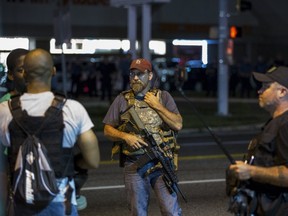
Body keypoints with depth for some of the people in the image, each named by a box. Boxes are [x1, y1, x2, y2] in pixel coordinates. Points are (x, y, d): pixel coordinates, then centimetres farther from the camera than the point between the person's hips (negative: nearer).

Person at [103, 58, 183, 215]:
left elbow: (177, 125, -4)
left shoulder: (163, 97, 6)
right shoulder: (122, 100, 7)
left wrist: (157, 106, -9)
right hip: (133, 166, 1)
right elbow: (108, 130, 7)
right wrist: (126, 136, -10)